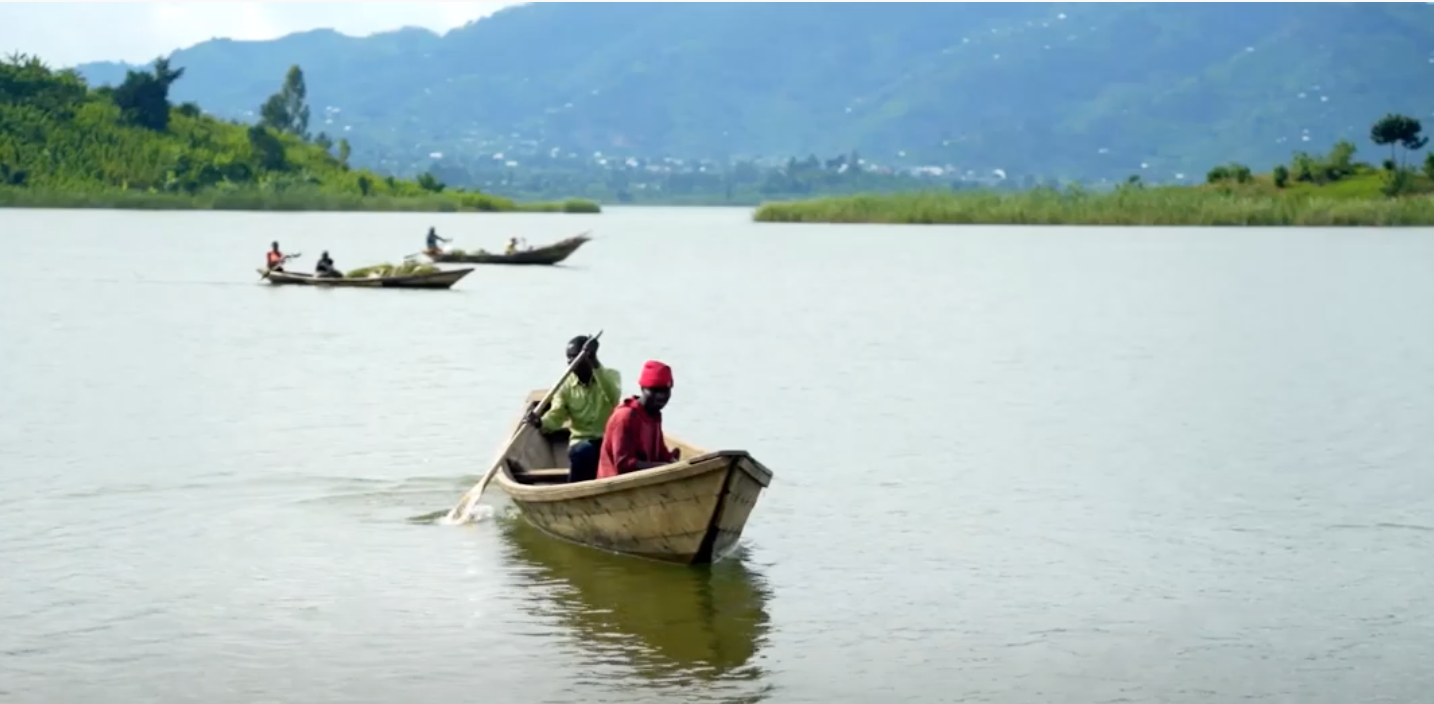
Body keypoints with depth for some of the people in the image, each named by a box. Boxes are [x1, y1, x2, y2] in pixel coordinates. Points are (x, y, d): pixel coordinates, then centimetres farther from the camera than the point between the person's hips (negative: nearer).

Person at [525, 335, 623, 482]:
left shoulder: (611, 375, -2)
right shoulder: (566, 385, 3)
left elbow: (613, 398, -25)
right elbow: (555, 417, -8)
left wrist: (595, 365, -32)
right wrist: (540, 423, -32)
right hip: (581, 440, 1)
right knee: (582, 452, -34)